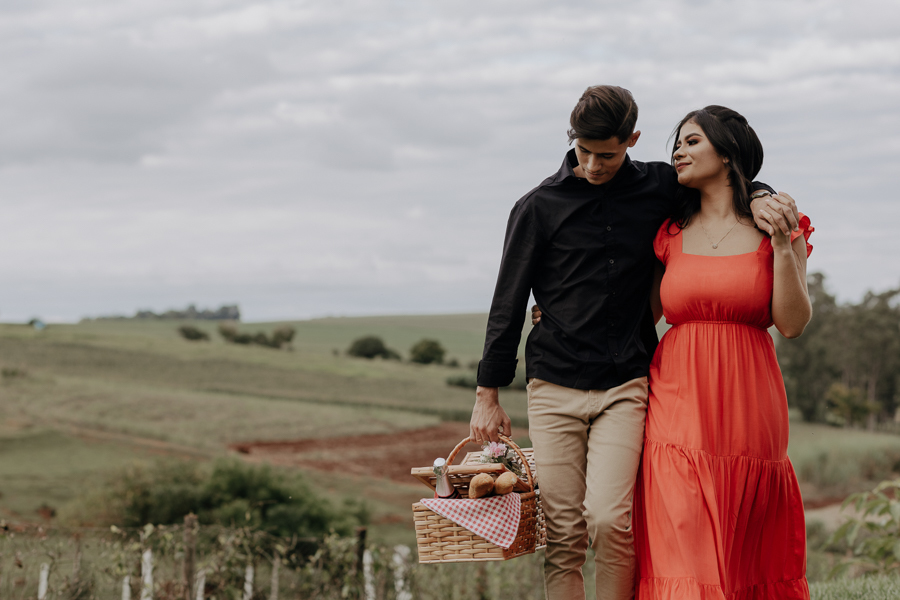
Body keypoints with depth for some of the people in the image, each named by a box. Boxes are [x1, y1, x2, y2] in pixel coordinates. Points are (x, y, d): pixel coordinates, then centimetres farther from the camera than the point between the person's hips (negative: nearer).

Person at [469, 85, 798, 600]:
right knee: (563, 534, -2)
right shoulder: (539, 207, 3)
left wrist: (759, 199, -1)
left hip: (624, 387, 0)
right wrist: (488, 394, 5)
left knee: (609, 520, -16)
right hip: (554, 389, 0)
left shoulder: (660, 188, 6)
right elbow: (508, 304, 6)